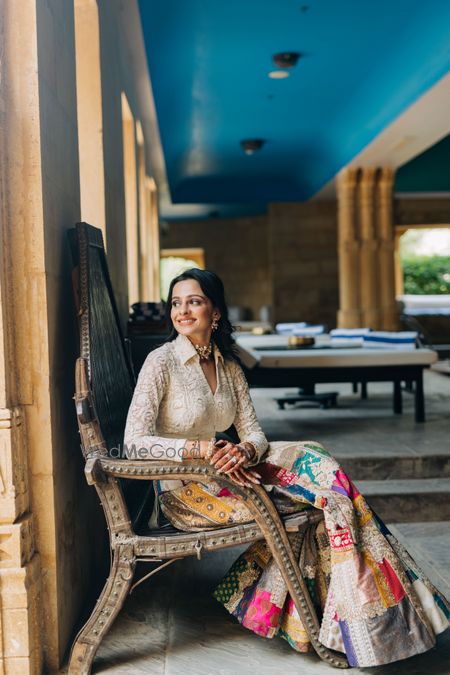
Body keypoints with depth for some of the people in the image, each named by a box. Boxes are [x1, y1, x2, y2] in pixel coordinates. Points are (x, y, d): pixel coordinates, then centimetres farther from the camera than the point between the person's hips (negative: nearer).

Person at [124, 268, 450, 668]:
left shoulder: (228, 365, 9)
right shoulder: (161, 362, -10)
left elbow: (254, 433, 5)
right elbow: (134, 443, -18)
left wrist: (244, 451, -20)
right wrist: (204, 449, -28)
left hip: (223, 469, 6)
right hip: (183, 489, -6)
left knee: (316, 462, -15)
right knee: (322, 490, -18)